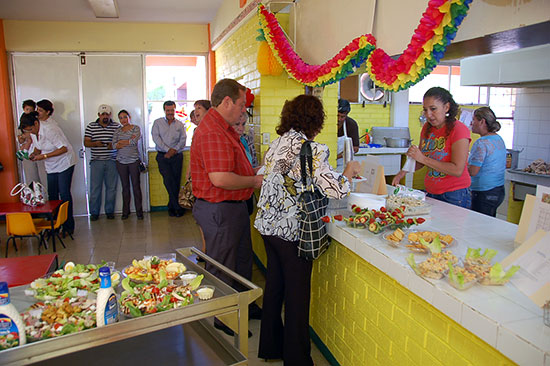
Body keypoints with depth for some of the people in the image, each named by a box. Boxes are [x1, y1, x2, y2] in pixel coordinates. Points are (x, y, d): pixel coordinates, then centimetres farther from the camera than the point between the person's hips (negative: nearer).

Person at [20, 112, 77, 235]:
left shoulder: (49, 129, -23)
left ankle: (68, 227, -1)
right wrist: (34, 154, -6)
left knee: (64, 194, -8)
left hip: (64, 163, -8)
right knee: (52, 195, 5)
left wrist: (44, 156, -27)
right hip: (51, 166, 8)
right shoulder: (33, 133, 1)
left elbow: (64, 148, -26)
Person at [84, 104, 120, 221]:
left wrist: (114, 145, -12)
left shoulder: (117, 126, 6)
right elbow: (86, 142, 5)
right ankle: (94, 212, 11)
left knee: (111, 187, 5)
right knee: (95, 188, 0)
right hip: (96, 161, 0)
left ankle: (109, 211, 17)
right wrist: (95, 143, -15)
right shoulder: (91, 126, 6)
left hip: (112, 161, 1)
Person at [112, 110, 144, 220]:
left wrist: (121, 142, -5)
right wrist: (129, 141, -11)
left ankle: (139, 211, 5)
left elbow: (135, 141, -14)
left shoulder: (136, 128, 3)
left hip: (134, 161, -3)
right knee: (125, 187, 8)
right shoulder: (117, 131, 12)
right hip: (121, 161, 3)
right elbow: (114, 146, -3)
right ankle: (125, 211, 16)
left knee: (136, 186, -2)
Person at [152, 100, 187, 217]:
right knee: (168, 180, -13)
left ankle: (171, 207, 11)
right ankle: (178, 207, -7)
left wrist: (174, 150, -12)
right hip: (163, 156, -1)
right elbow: (156, 138, -3)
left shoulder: (180, 124, 12)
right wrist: (168, 149, -12)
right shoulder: (157, 122, 8)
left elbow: (183, 139, 4)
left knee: (176, 182, 0)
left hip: (177, 156, 2)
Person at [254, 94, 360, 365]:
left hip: (268, 224, 8)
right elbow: (336, 190, -21)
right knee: (297, 293, 7)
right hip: (292, 230, -7)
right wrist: (349, 171, -1)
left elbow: (263, 177, 14)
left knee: (274, 284, 20)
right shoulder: (311, 149, -17)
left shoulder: (277, 143, 5)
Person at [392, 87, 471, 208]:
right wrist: (404, 171, -4)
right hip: (430, 193, 6)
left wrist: (423, 158, -23)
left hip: (455, 196, -5)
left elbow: (457, 170, -21)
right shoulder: (427, 128, 5)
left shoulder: (459, 129, -13)